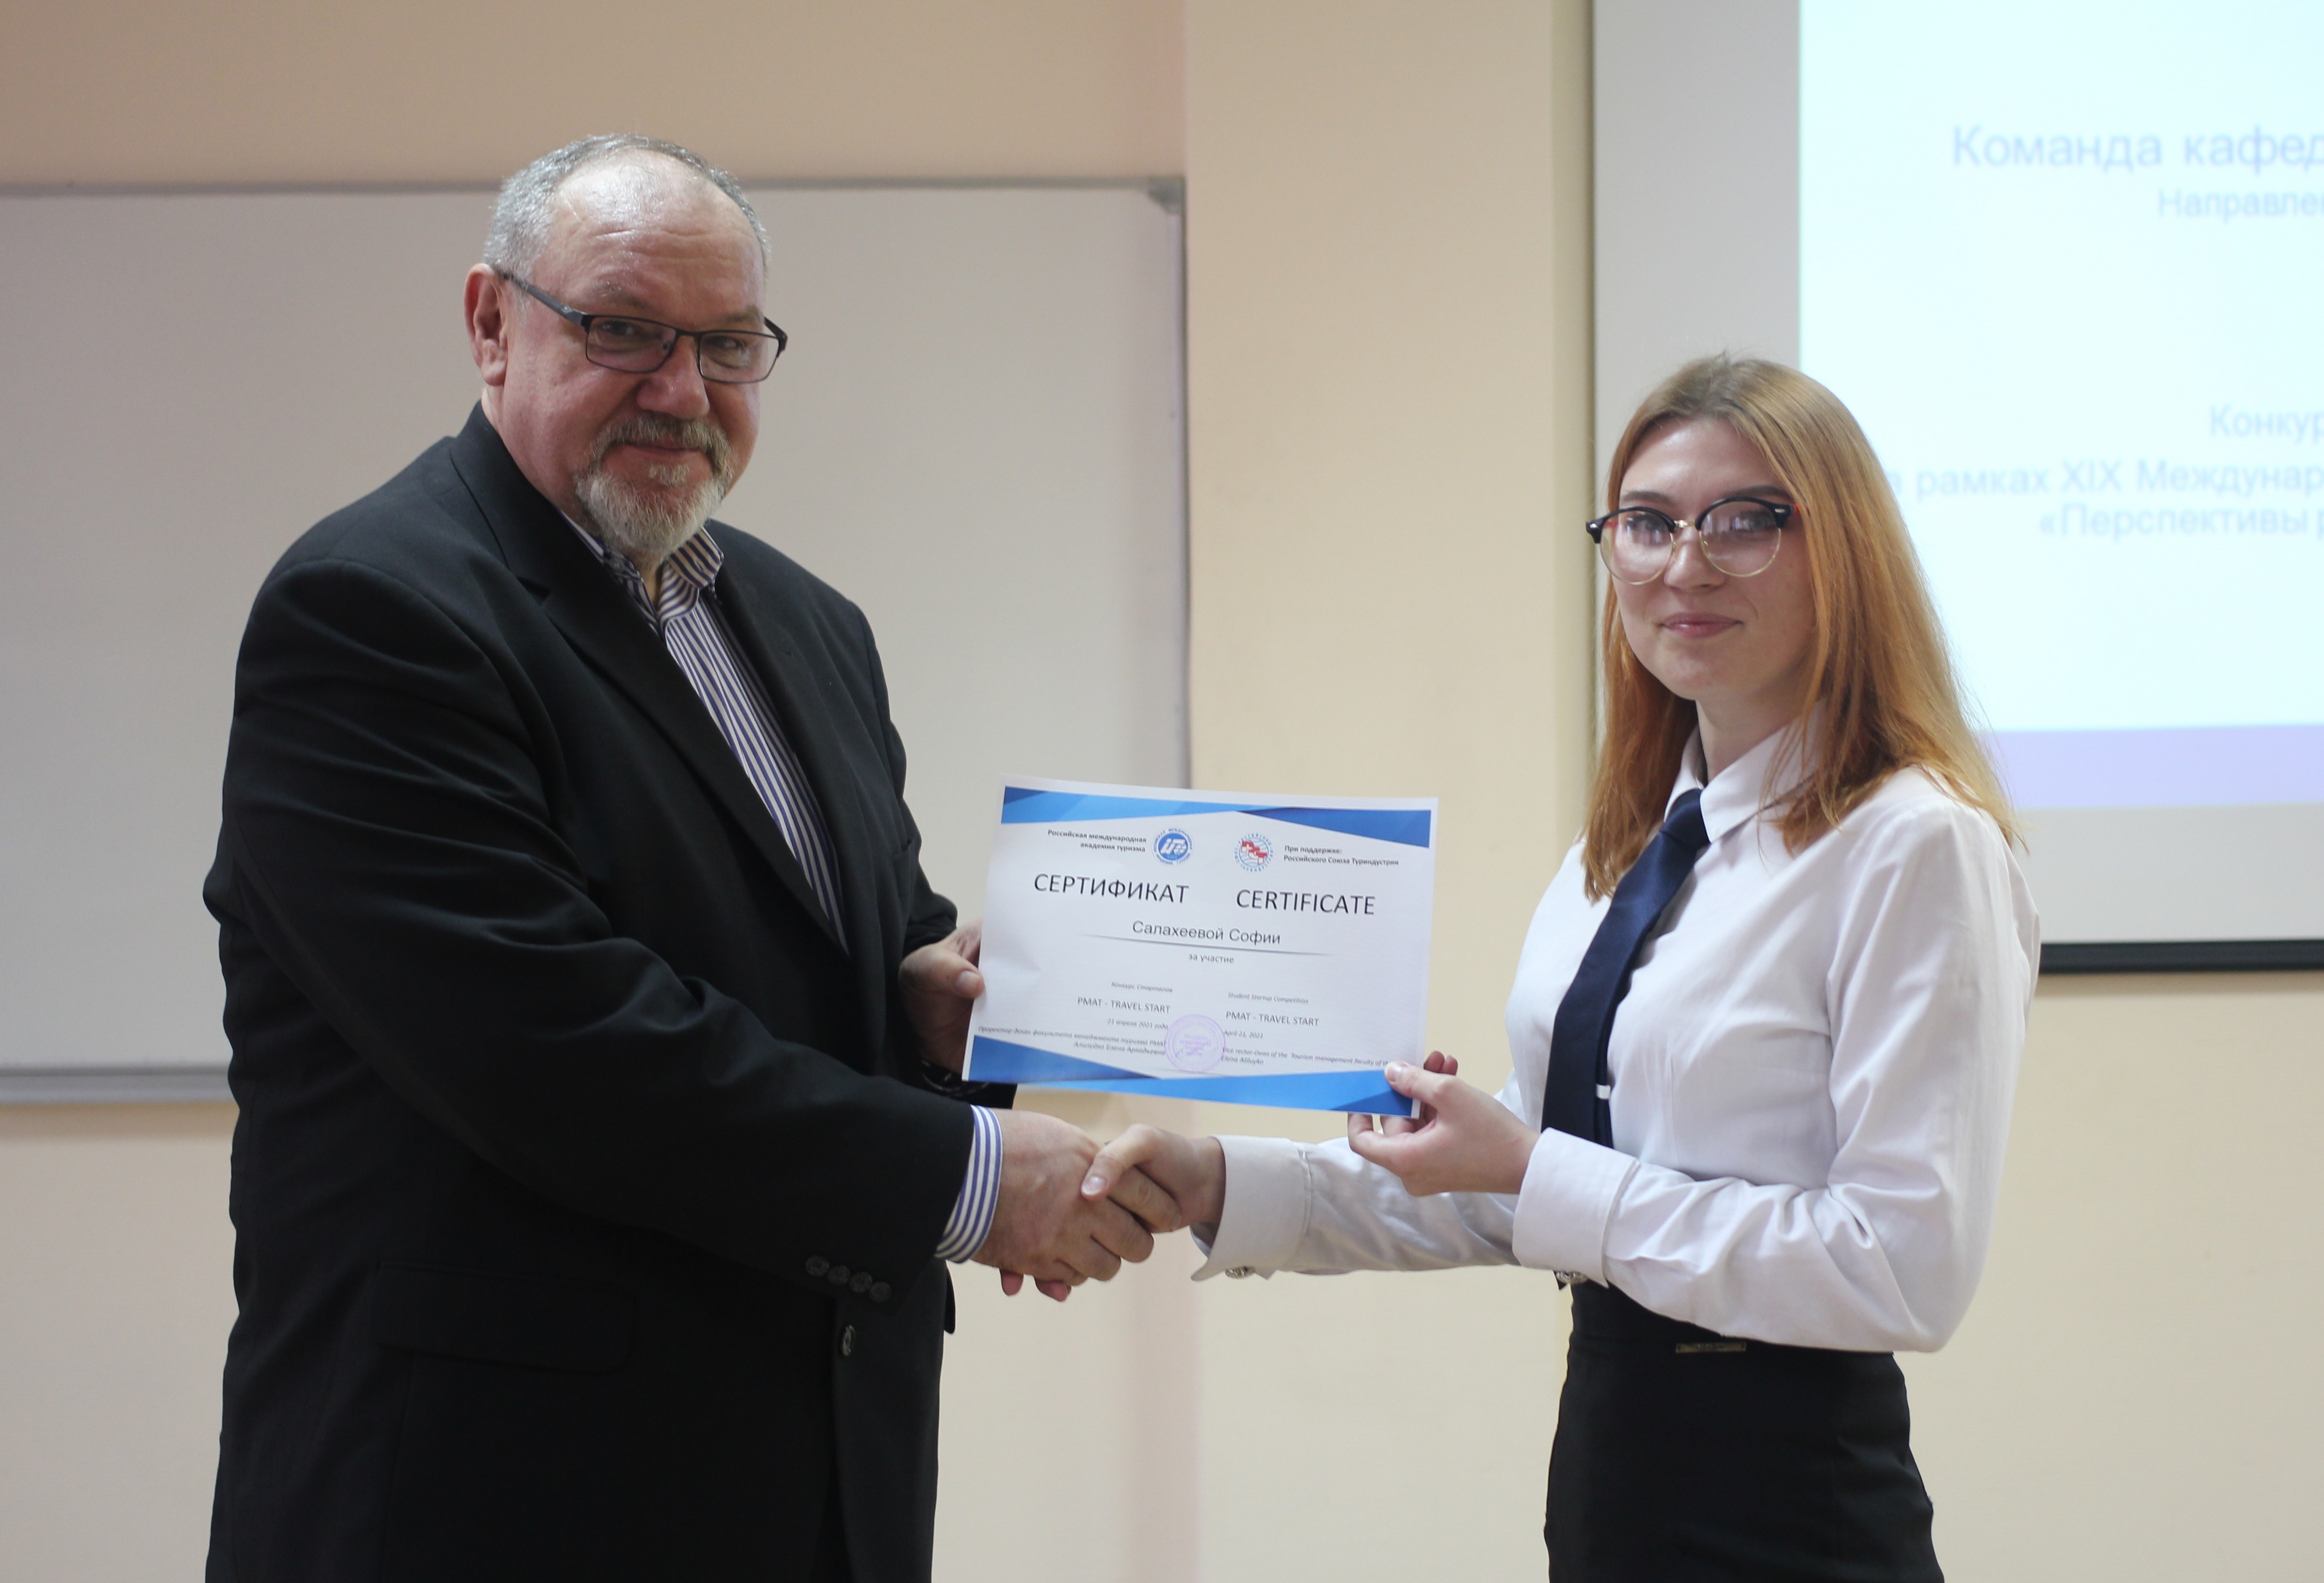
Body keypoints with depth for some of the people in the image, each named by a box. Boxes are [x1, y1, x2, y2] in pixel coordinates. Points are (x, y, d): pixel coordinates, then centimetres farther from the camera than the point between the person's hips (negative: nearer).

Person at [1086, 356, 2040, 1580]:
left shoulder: (1915, 849, -15)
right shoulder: (1628, 844, 9)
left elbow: (1905, 1269, -21)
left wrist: (1541, 1176, -19)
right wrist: (1220, 1189, 1)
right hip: (1609, 1456, 7)